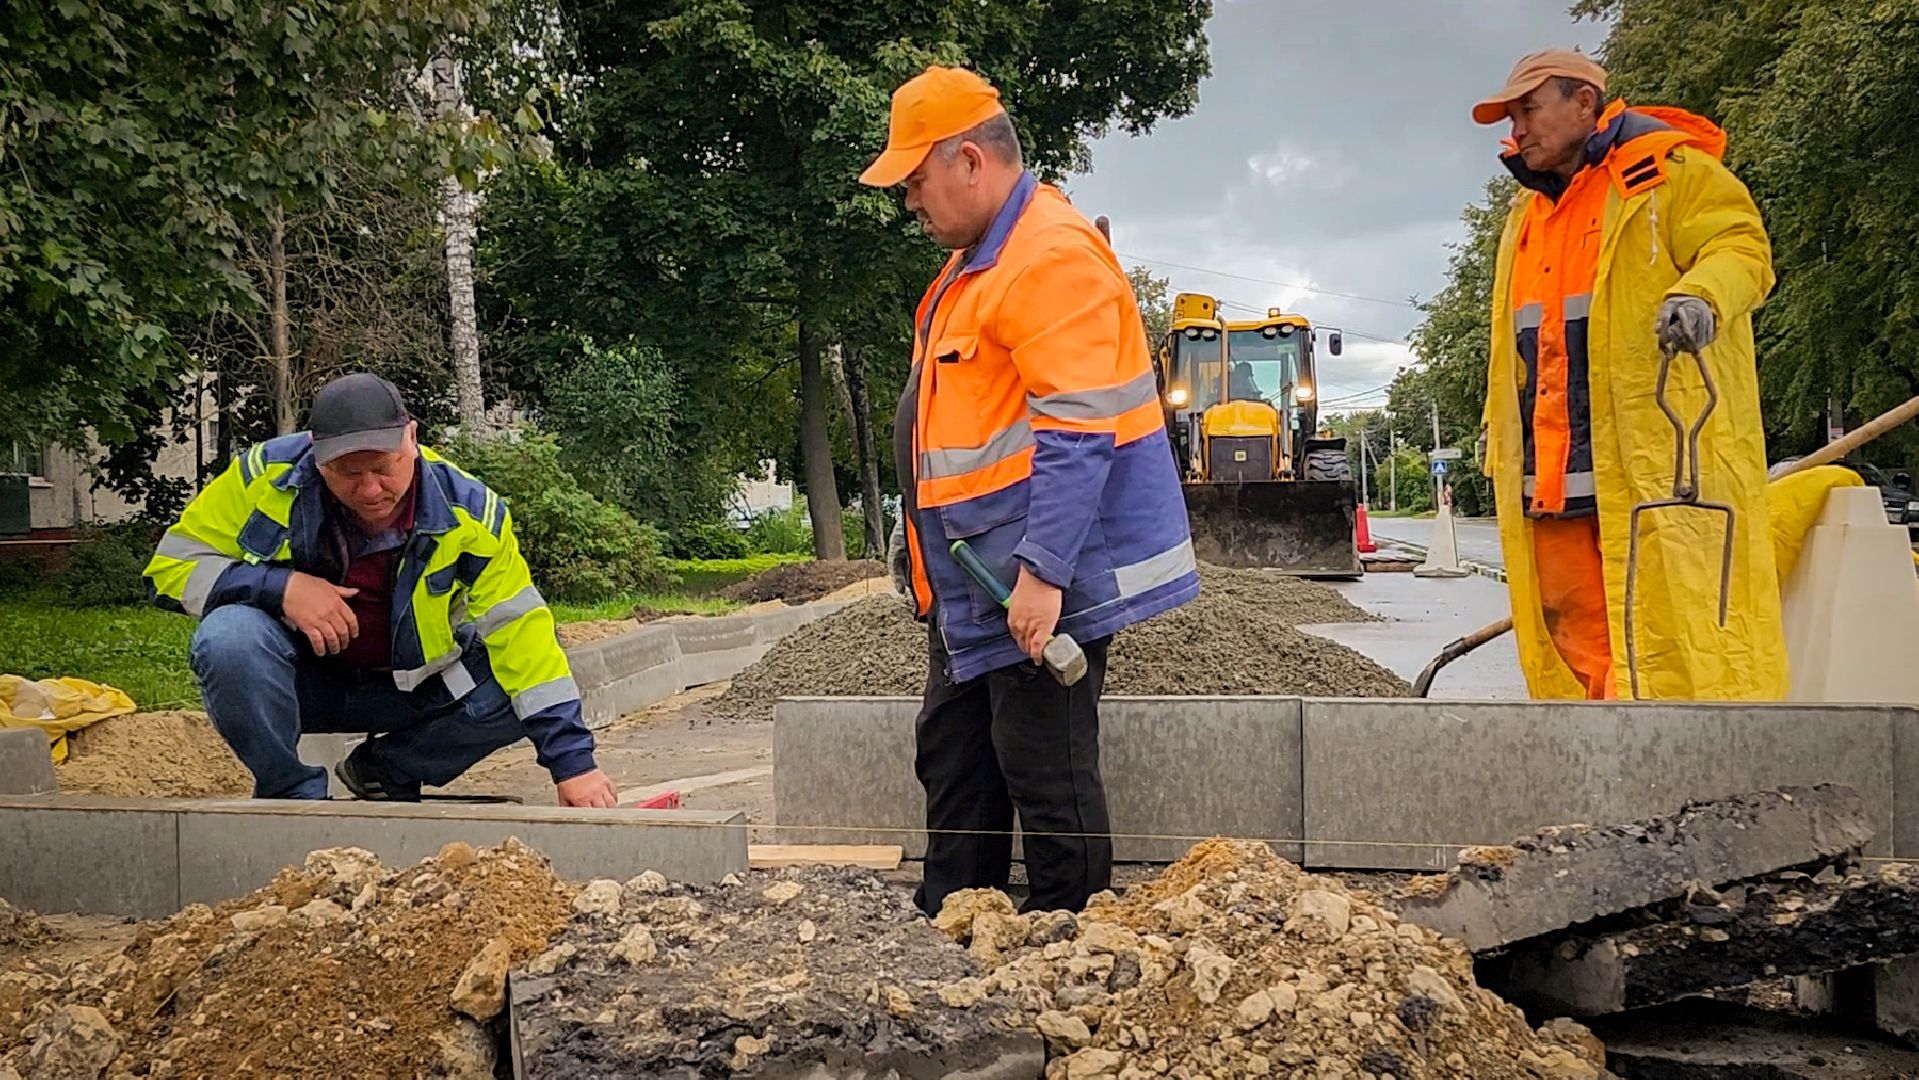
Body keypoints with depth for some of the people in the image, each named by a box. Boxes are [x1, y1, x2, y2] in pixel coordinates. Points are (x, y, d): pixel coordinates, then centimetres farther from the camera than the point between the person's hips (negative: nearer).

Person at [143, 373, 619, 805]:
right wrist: (280, 587, -30)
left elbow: (522, 631, -19)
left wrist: (573, 759, -24)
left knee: (508, 689, -24)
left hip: (409, 690, 2)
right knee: (230, 640, -33)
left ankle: (383, 774, 2)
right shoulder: (267, 475, -20)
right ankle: (293, 792, -10)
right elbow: (171, 564, -12)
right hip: (298, 680, -1)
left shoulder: (466, 509, -18)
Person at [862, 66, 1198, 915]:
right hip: (972, 589, 11)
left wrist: (1042, 573, -27)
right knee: (953, 764, 18)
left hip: (1037, 588, -11)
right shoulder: (976, 261, 16)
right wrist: (930, 564, 23)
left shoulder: (1052, 257, -18)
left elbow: (1076, 434, -25)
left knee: (1048, 781, -2)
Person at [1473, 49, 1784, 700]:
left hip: (1660, 446, -7)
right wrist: (1497, 420, 25)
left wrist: (1702, 294, -29)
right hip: (1555, 466, 8)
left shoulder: (1668, 171, 2)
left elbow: (1742, 245, -9)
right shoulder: (1527, 214, 25)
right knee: (1573, 616, 5)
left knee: (1664, 609, -11)